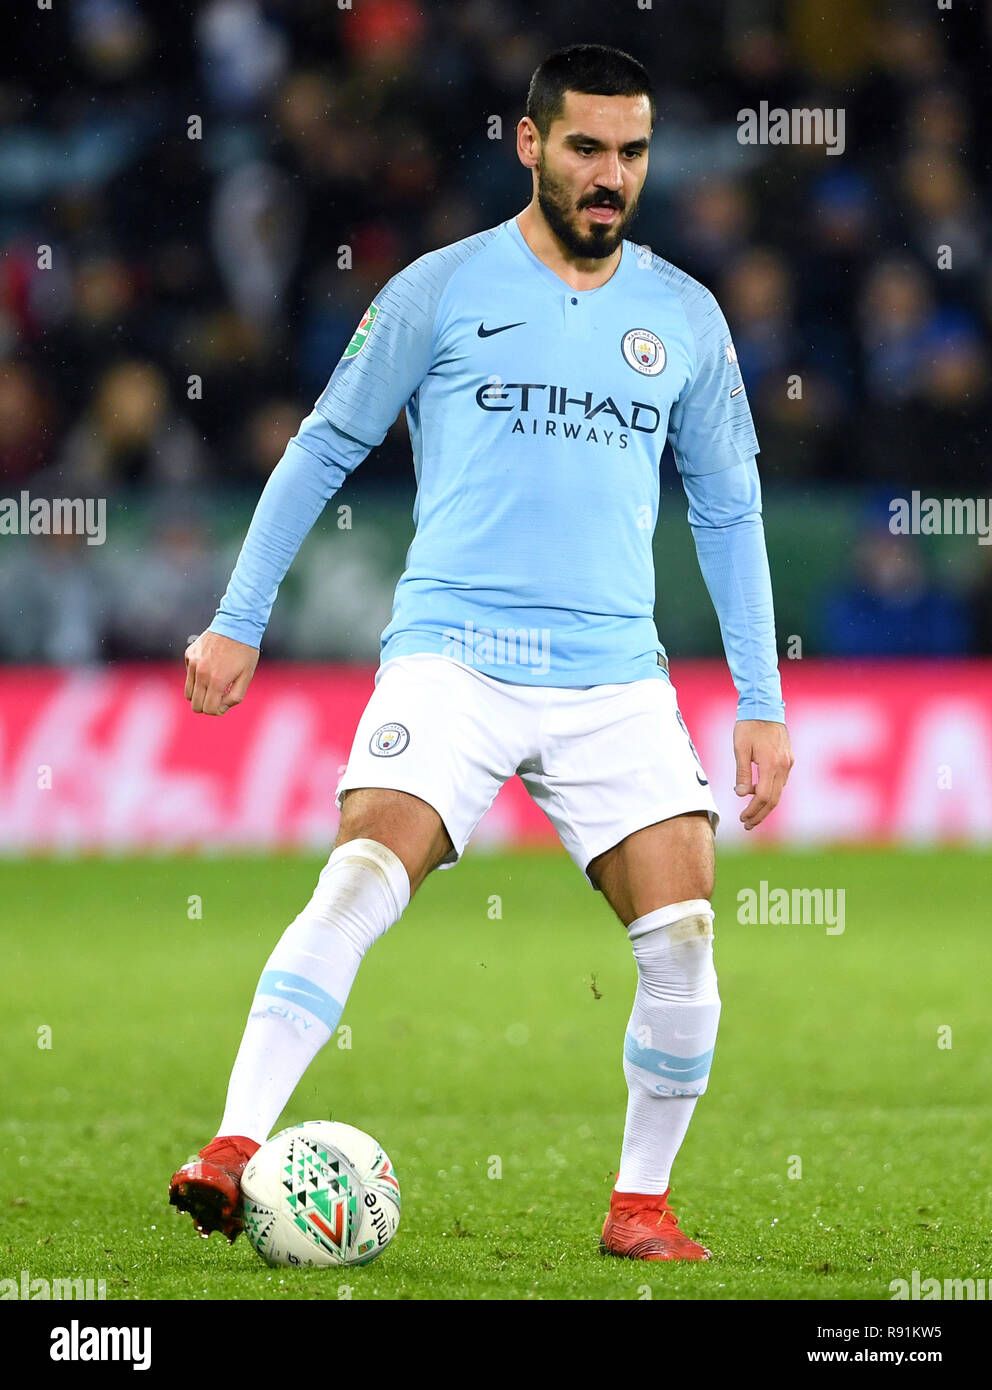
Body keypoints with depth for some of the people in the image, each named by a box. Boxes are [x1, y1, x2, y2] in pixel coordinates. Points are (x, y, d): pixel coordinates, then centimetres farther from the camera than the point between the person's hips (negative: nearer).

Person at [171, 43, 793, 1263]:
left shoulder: (684, 316, 12)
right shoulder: (442, 290, 4)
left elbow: (727, 510, 19)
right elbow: (324, 448, 11)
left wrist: (762, 704, 14)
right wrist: (238, 621, 8)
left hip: (616, 673, 3)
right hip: (452, 653, -3)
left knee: (682, 933, -10)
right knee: (362, 878, -23)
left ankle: (640, 1205, 6)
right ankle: (236, 1149, -26)